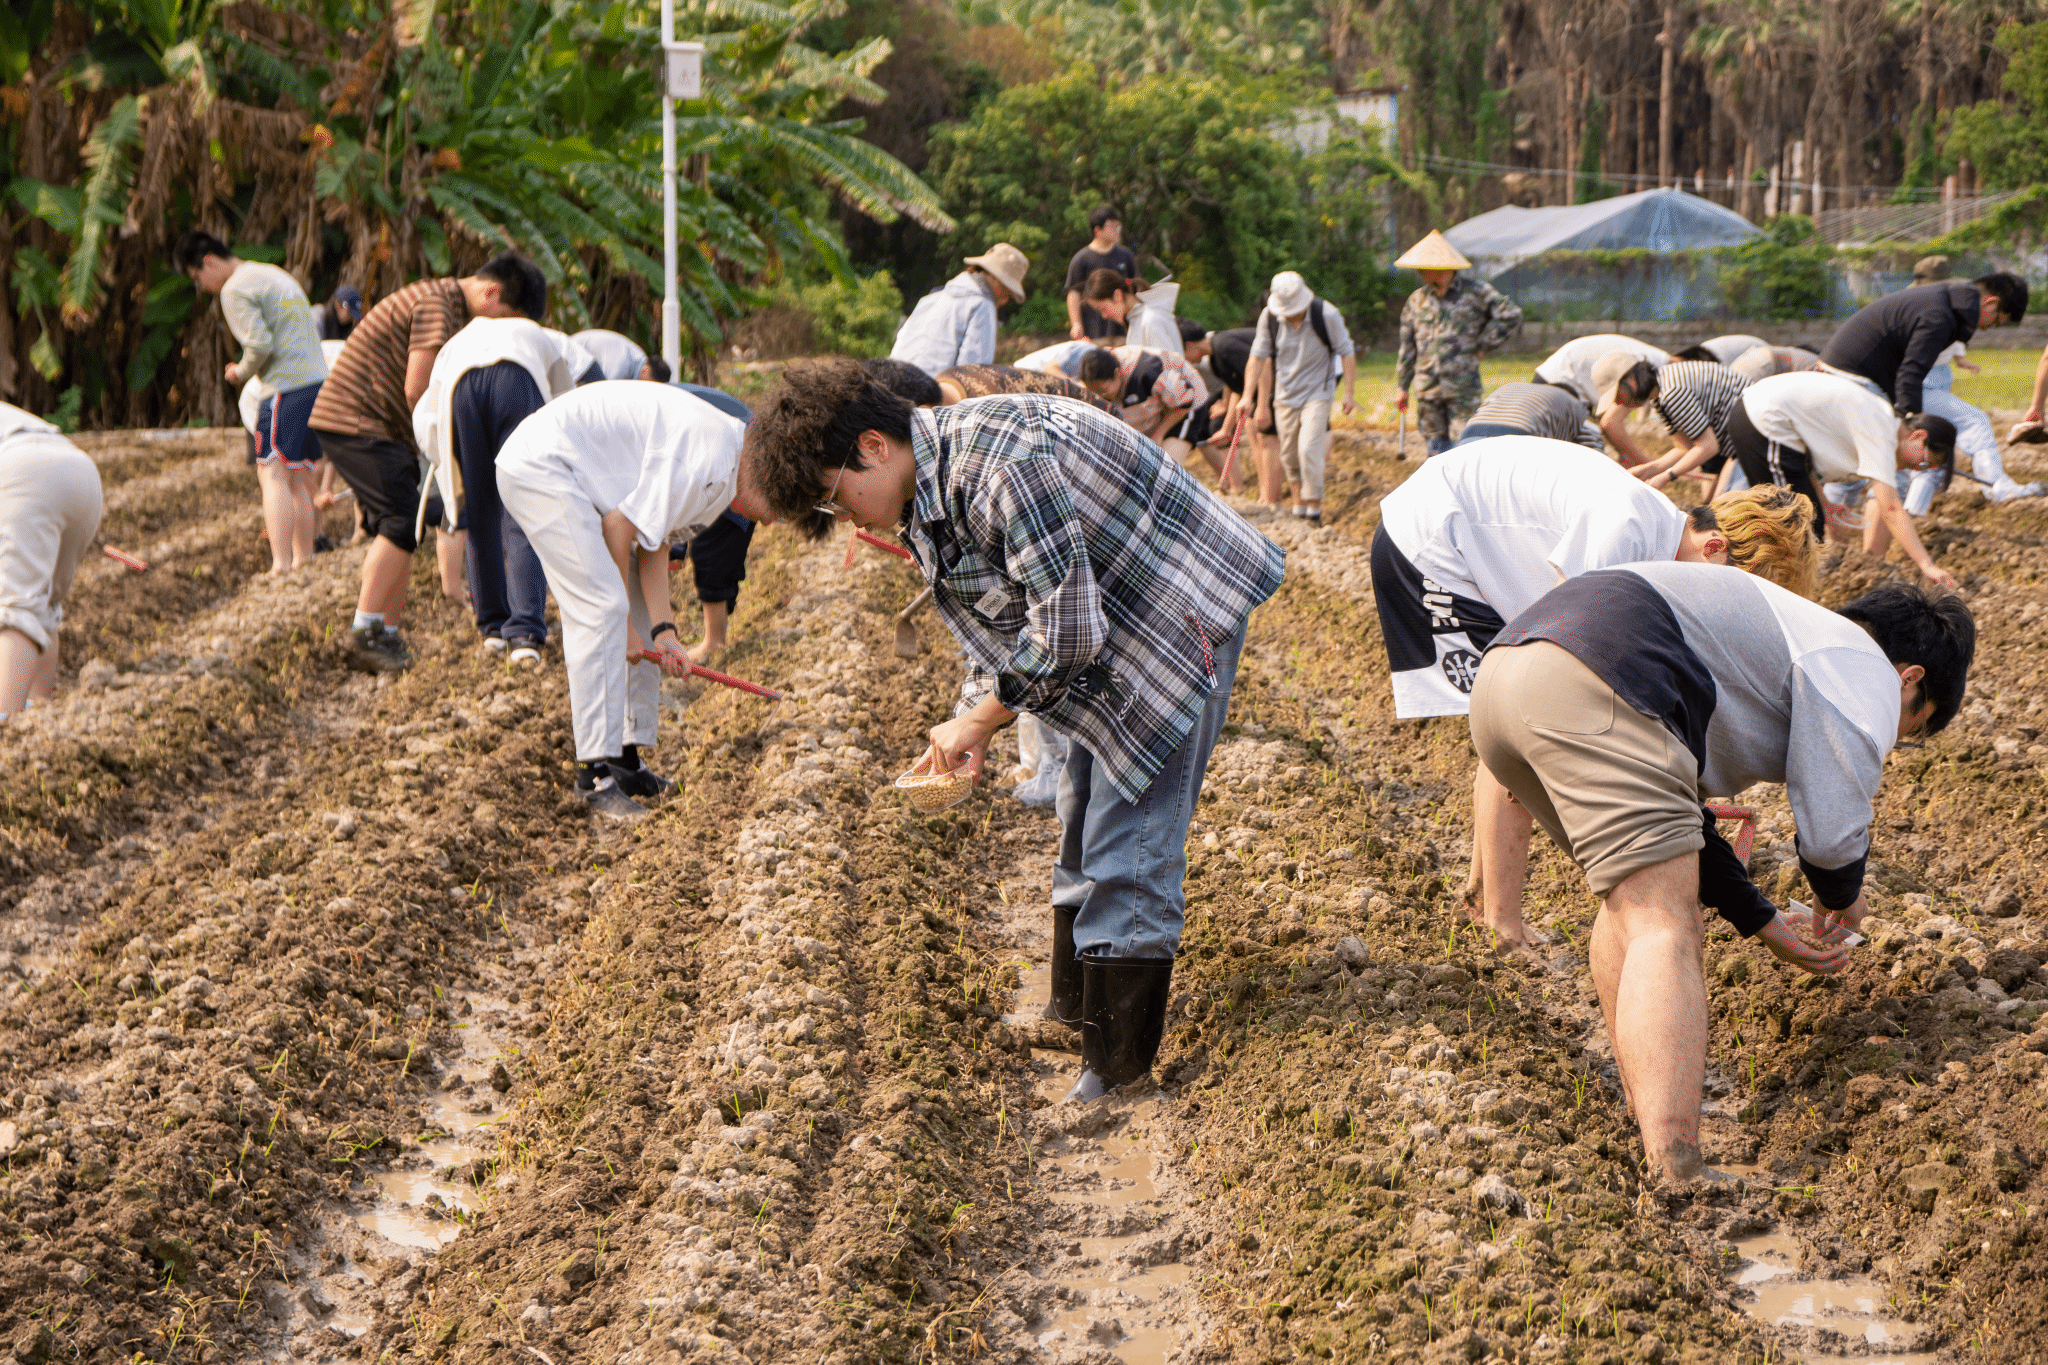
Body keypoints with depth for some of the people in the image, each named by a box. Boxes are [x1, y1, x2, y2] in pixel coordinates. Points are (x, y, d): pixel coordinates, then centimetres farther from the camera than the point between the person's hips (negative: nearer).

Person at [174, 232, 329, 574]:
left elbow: (260, 344, -16)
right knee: (298, 477, 12)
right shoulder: (277, 276, 24)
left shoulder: (235, 289, -5)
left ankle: (281, 565, -20)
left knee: (273, 474, -11)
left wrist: (241, 373, 3)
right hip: (319, 380, 9)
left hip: (286, 387, -9)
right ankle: (304, 558, 12)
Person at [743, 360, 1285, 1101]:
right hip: (1112, 635, 10)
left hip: (1182, 616, -10)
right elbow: (1000, 621, 12)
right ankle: (1076, 1007, 33)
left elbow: (1067, 632, -30)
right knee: (1083, 817, 19)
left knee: (1130, 836, -9)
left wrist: (975, 719, -18)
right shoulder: (929, 497, 2)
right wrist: (972, 725, -3)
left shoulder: (998, 463, -31)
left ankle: (1117, 1057, -1)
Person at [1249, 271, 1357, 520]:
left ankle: (1314, 506, -4)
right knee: (1289, 456, 8)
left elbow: (1347, 354, -6)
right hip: (1285, 395, 3)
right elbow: (1259, 358, 0)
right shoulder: (1269, 317, -10)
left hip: (1317, 393, -3)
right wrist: (1261, 403, 0)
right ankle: (1299, 503, 25)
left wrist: (1350, 393, -6)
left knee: (1309, 450, -16)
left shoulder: (1327, 316, -17)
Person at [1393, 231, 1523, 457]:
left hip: (1463, 388, -4)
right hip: (1427, 388, 4)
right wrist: (1401, 387, 14)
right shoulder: (1417, 300, 10)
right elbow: (1408, 347, 15)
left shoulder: (1475, 292, -1)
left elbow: (1511, 316, -2)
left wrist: (1482, 345, -3)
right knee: (1436, 448, 5)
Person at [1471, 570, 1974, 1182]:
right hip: (1594, 688, -10)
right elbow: (1832, 834, 3)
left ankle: (1646, 1112, 27)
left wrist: (1761, 921, 44)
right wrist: (1841, 900, 27)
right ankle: (1676, 1176, -26)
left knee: (1634, 897, 26)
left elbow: (1662, 808, 41)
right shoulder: (1864, 669, 11)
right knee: (1665, 920, -13)